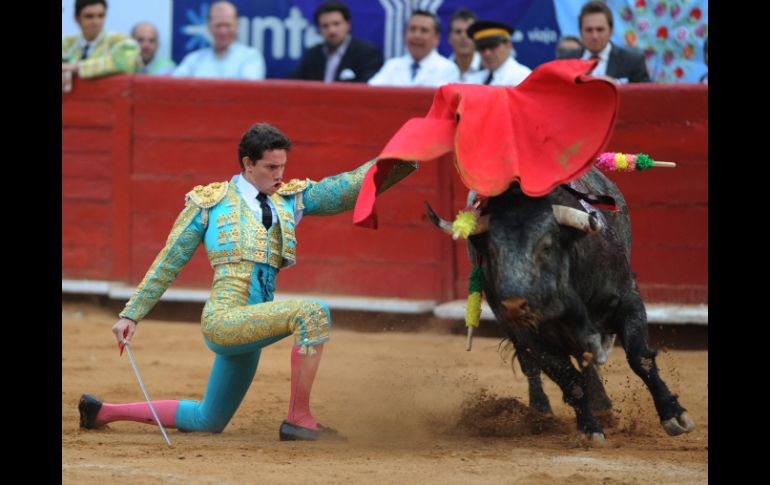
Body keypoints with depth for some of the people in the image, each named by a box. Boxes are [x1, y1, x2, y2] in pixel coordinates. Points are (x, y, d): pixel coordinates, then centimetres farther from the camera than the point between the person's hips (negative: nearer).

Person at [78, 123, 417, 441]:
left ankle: (103, 412, 32)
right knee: (312, 313, -27)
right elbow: (168, 264, 8)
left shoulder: (291, 199, 16)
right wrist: (131, 315, 8)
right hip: (223, 320, -7)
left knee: (207, 422, 18)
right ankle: (298, 420, -23)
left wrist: (398, 158, -8)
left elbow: (349, 187, 6)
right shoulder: (209, 203, 4)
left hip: (248, 331, 7)